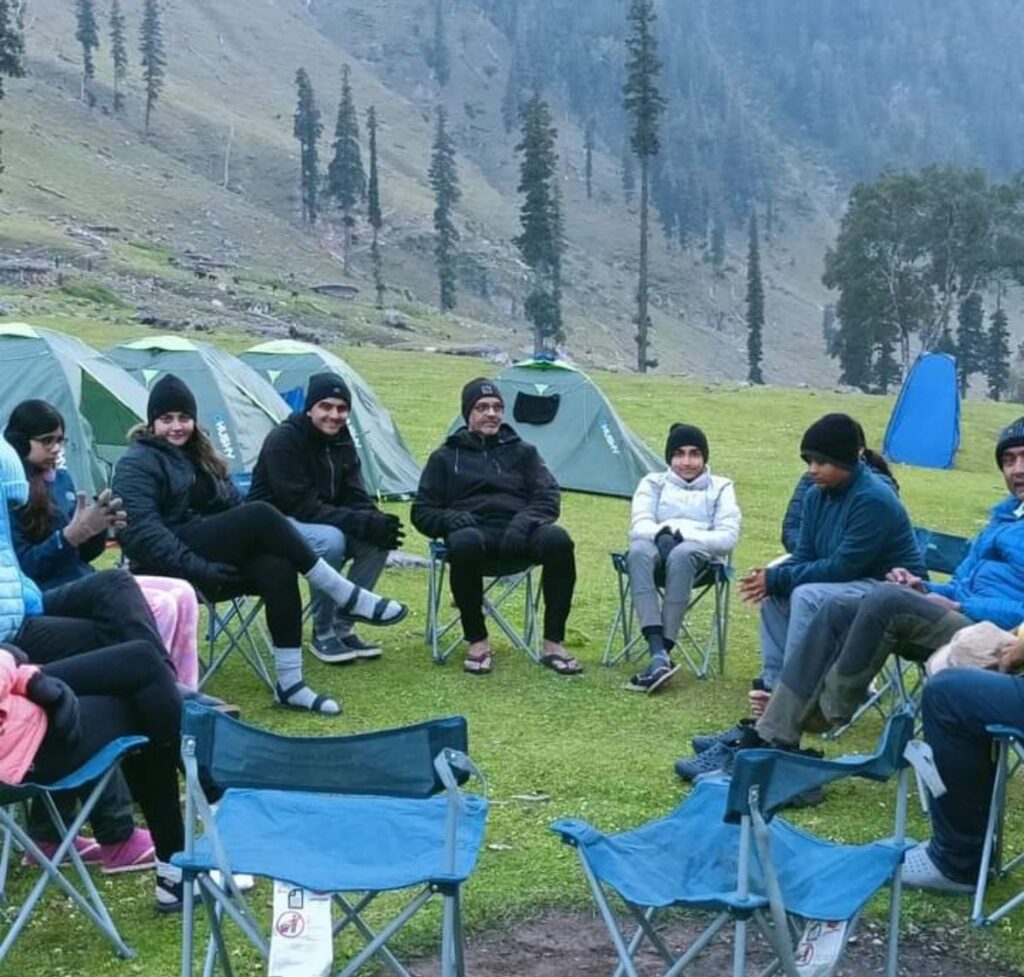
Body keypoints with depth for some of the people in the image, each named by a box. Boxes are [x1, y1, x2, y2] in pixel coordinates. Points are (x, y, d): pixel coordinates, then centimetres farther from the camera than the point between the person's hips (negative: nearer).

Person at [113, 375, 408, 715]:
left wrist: (249, 541, -4)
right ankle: (348, 598, -23)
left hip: (212, 557, 7)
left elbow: (232, 506, 17)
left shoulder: (199, 455, 19)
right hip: (170, 567, -7)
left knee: (278, 569, -26)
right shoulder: (137, 464, -6)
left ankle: (290, 683, -26)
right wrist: (196, 568, -26)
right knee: (261, 515, -26)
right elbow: (141, 530, -18)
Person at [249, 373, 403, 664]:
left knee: (377, 540, -16)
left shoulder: (341, 440, 2)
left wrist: (376, 521, -23)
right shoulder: (283, 440, -21)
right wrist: (364, 523, -32)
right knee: (329, 540, -35)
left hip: (324, 522, 7)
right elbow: (303, 507, -26)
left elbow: (354, 498, 1)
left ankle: (342, 627, -5)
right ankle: (323, 634, -17)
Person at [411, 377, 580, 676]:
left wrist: (524, 521, -13)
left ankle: (553, 644, -24)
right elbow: (422, 512, 14)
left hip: (518, 534, 2)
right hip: (474, 530, -1)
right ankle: (477, 642, -22)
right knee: (465, 544, -40)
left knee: (557, 540, -33)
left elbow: (548, 498, 10)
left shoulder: (522, 452, 22)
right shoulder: (446, 457, 19)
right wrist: (450, 519, -10)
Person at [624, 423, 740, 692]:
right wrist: (664, 533, -18)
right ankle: (659, 656, -50)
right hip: (656, 547, 1)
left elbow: (728, 538, 2)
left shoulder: (720, 488, 18)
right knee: (639, 551, -37)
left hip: (700, 553, -1)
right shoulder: (653, 483, 21)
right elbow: (639, 527, 4)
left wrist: (681, 534, -11)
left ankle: (662, 653, -43)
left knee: (681, 554, -39)